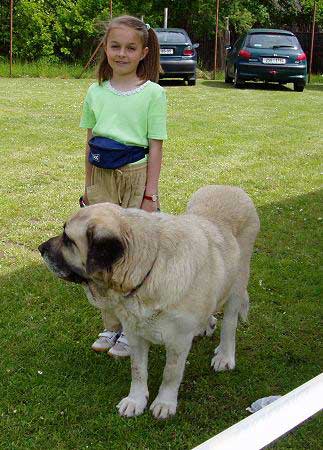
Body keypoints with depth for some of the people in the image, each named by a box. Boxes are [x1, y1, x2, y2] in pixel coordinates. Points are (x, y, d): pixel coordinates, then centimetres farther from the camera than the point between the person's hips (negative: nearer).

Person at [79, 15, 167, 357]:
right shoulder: (96, 92, 5)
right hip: (101, 179, 4)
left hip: (135, 177, -4)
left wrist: (150, 195, -9)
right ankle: (111, 326, 24)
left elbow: (155, 148, -6)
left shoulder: (152, 93, -6)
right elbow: (90, 142, 12)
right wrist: (88, 186, 12)